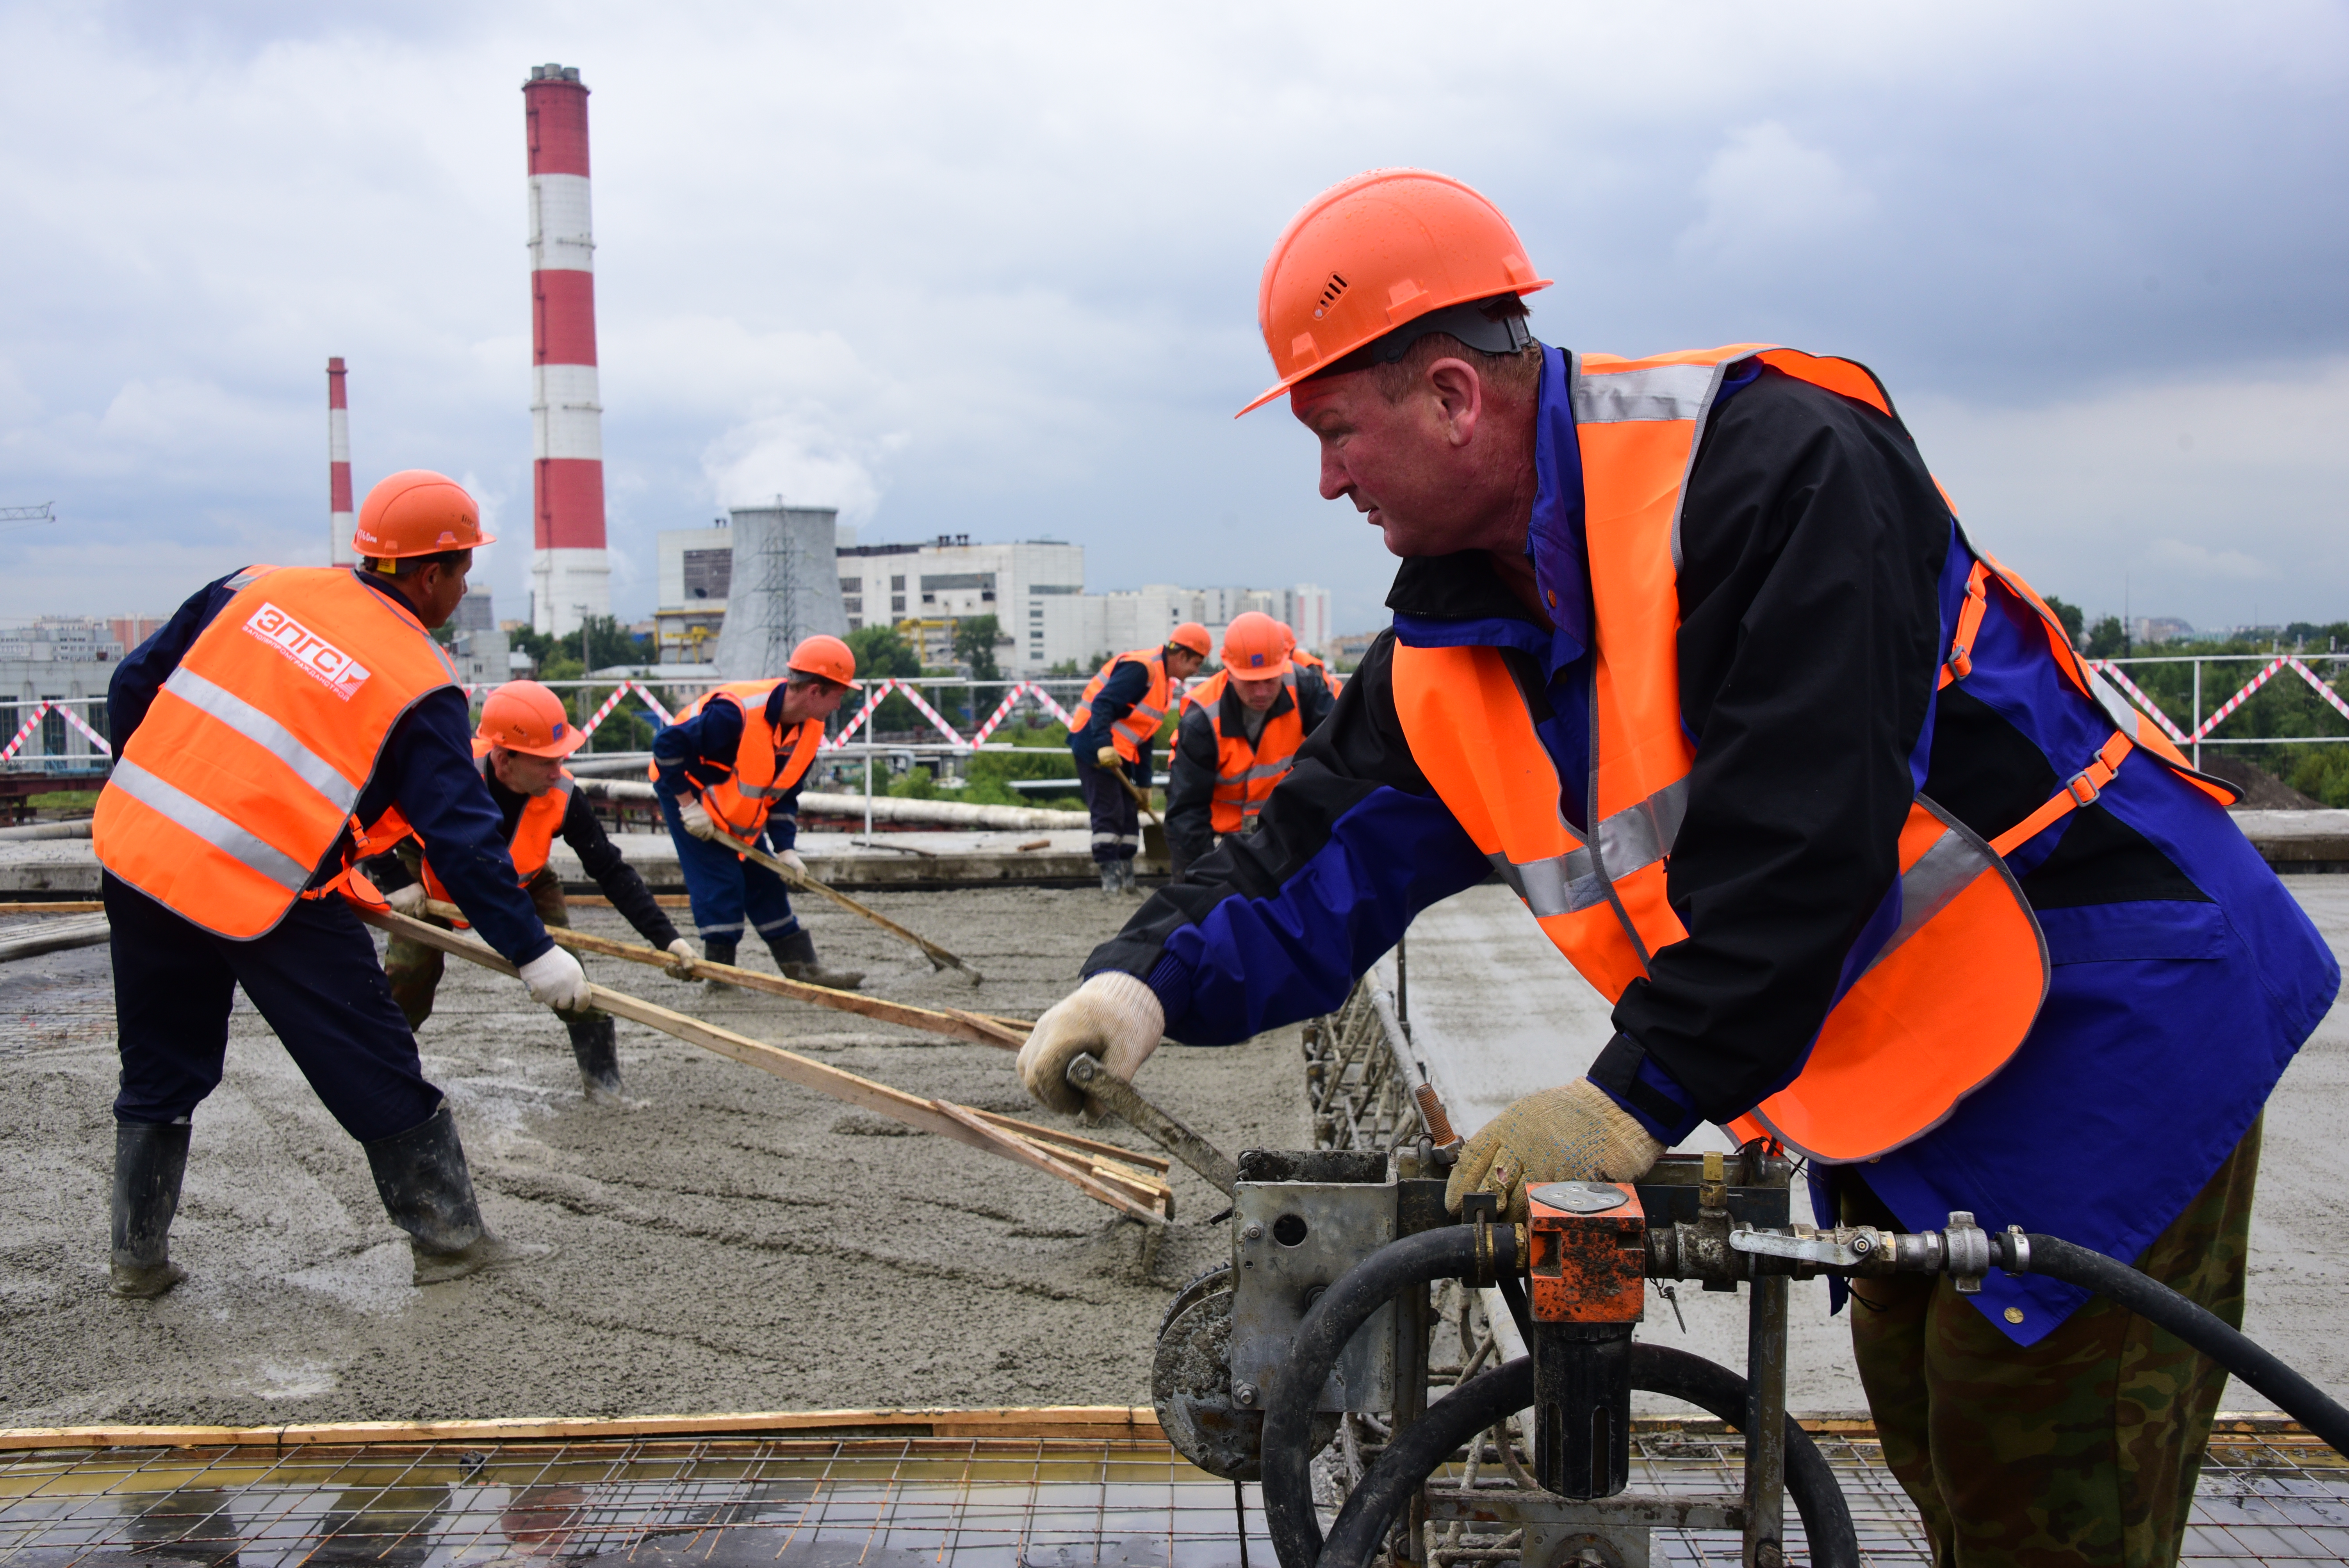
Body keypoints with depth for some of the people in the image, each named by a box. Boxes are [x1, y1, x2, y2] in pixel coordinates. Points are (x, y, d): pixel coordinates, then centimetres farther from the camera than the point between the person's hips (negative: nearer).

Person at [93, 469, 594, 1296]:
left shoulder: (257, 588, 7)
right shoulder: (418, 685, -8)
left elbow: (134, 684, 12)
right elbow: (463, 834, -11)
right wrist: (531, 950, -5)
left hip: (136, 847, 6)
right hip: (265, 893, -6)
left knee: (161, 1067, 21)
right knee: (375, 1066, 7)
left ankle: (138, 1257, 31)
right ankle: (449, 1240, 17)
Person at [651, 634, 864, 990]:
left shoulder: (810, 730, -9)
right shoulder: (737, 711, -35)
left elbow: (785, 793, 0)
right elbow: (667, 746, -30)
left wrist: (785, 848, -8)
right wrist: (688, 805, -25)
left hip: (741, 809, 8)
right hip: (686, 789, -8)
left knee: (765, 880, 7)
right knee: (720, 879, -13)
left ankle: (803, 967, 10)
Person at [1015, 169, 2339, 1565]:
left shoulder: (1770, 459, -24)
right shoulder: (1448, 653, 2)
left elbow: (1806, 819, -30)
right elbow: (1327, 852, 4)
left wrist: (1643, 1095, -27)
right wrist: (1157, 976, -14)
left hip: (2102, 1025, -8)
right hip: (1895, 1089, 8)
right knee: (1937, 1447, 18)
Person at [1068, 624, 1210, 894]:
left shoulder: (1165, 682, 14)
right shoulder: (1141, 668, -18)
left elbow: (1145, 735, 19)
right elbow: (1102, 703, -27)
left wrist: (1143, 783, 18)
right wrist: (1104, 745, -37)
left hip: (1120, 751, 10)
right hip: (1094, 744, -10)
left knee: (1129, 813, 9)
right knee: (1108, 811, -11)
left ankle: (1126, 878, 13)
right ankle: (1111, 876, -8)